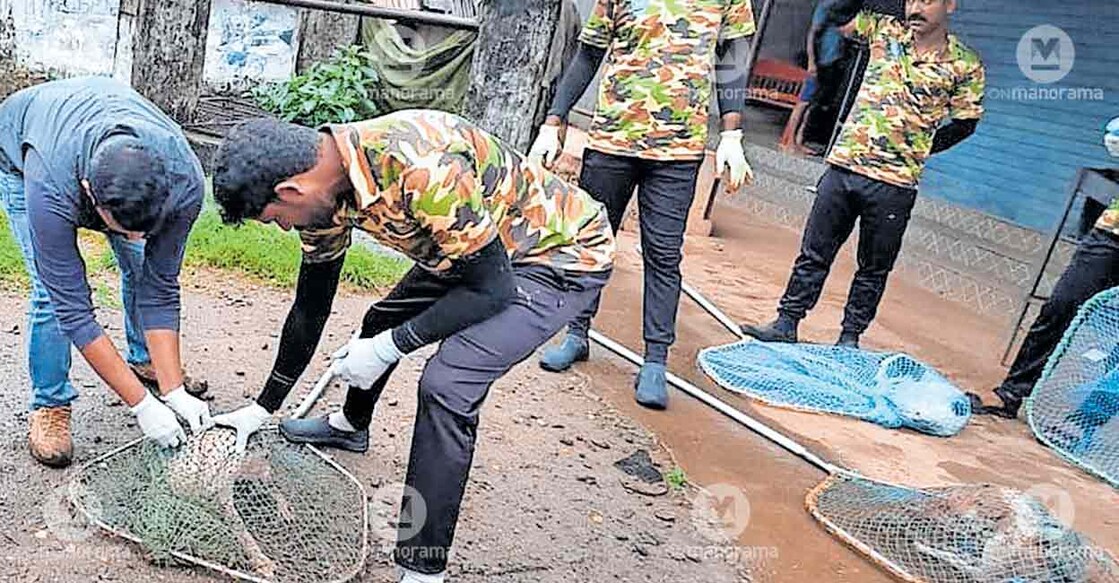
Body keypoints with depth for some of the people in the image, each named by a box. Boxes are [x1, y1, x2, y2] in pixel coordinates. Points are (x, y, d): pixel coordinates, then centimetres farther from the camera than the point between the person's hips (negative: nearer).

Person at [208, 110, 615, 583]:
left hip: (563, 251, -9)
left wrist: (389, 348, -21)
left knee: (447, 384, -23)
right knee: (381, 322, 21)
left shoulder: (420, 169, -36)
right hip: (476, 249, 9)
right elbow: (310, 309, 5)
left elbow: (491, 289, -27)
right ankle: (350, 425, 53)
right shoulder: (323, 188, -8)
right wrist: (263, 407, 11)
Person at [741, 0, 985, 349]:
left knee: (874, 268, 10)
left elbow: (964, 124, 6)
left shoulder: (965, 65, 0)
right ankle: (786, 324, 15)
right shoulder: (885, 31, 7)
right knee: (813, 253, 7)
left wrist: (916, 151, 3)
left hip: (894, 184, -2)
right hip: (843, 166, 2)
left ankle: (850, 338, 22)